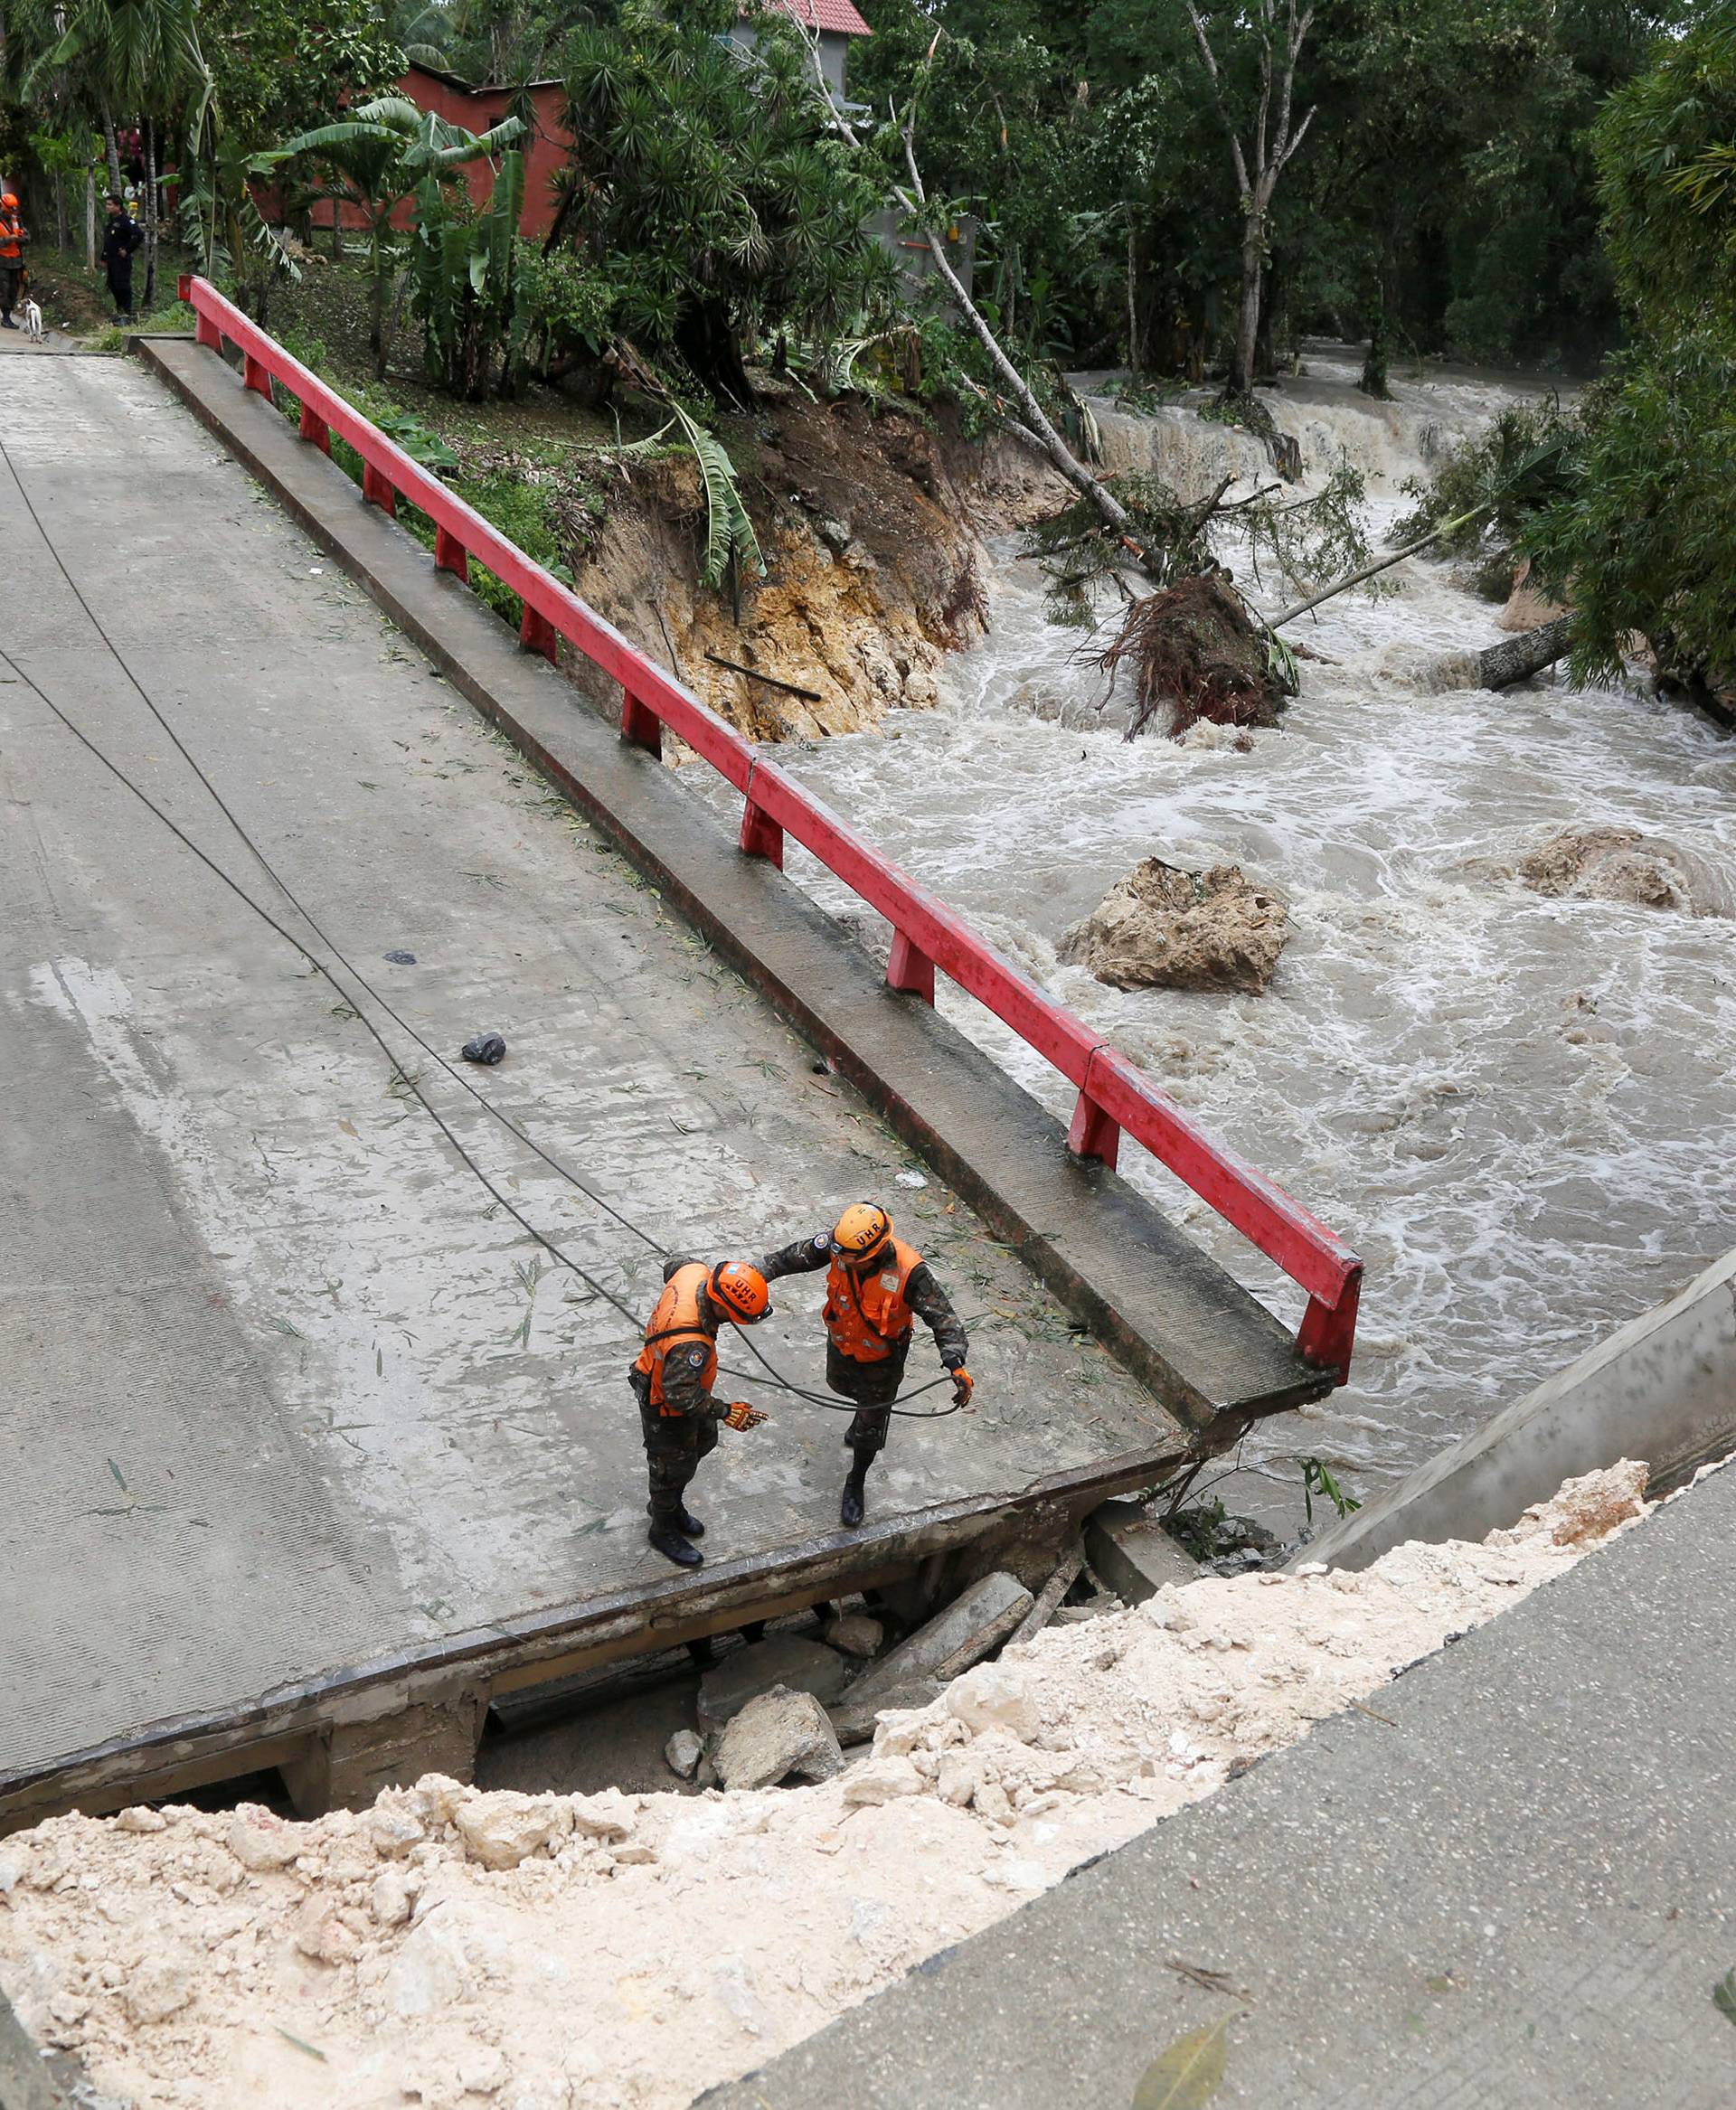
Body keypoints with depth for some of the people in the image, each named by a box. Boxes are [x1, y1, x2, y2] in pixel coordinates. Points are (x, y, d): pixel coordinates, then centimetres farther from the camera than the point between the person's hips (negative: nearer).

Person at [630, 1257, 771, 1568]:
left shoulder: (695, 1271, -24)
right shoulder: (690, 1343, -46)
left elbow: (672, 1267, 1)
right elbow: (680, 1395, -36)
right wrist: (725, 1412, -28)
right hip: (666, 1406, -9)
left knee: (703, 1441, 28)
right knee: (674, 1466, 15)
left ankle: (670, 1505, 51)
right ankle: (663, 1529, 42)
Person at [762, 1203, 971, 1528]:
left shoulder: (908, 1272, -39)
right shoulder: (839, 1244, -28)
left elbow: (942, 1318, -36)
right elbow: (797, 1255, -11)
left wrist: (957, 1365, -48)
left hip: (881, 1360, -4)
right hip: (841, 1344, 4)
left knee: (869, 1429, 14)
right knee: (841, 1386, 34)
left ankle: (856, 1485, 41)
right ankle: (867, 1411, 69)